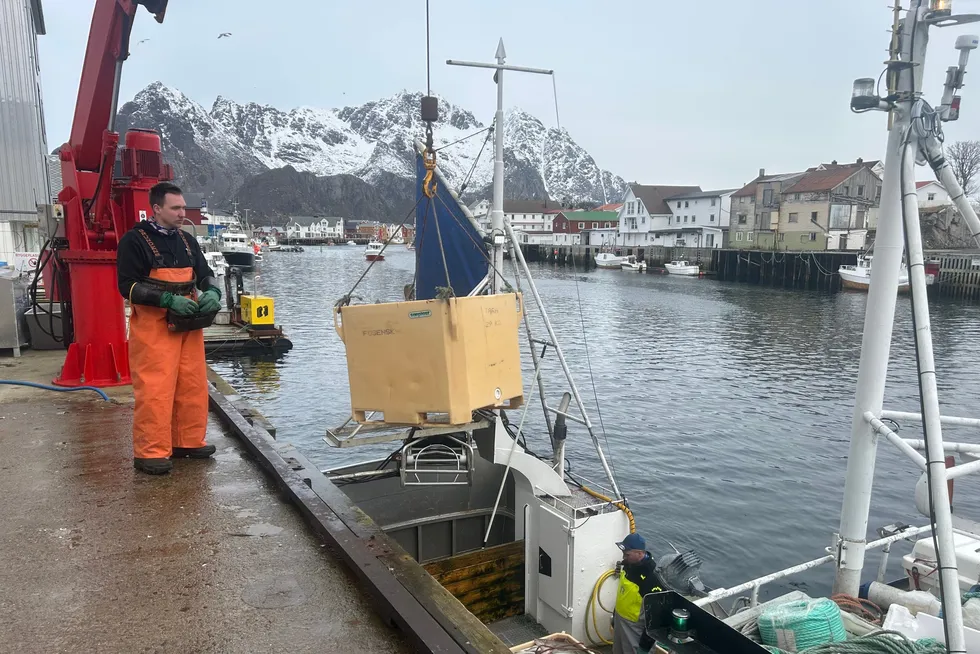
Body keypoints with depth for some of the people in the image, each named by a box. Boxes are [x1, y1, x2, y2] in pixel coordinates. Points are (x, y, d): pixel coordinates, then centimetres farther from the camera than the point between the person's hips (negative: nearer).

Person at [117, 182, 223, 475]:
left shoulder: (187, 241, 14)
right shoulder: (135, 240, -5)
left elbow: (205, 274, 17)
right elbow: (128, 286, -10)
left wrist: (212, 292, -6)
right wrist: (168, 300, -20)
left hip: (189, 324, 6)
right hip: (154, 327, -6)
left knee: (193, 386, 8)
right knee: (155, 390, -7)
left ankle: (188, 441, 21)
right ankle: (150, 452, 2)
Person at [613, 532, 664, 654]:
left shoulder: (651, 578, -30)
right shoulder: (629, 565, -4)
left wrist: (648, 638, -19)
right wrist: (615, 615, 20)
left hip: (634, 626, -8)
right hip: (620, 620, 8)